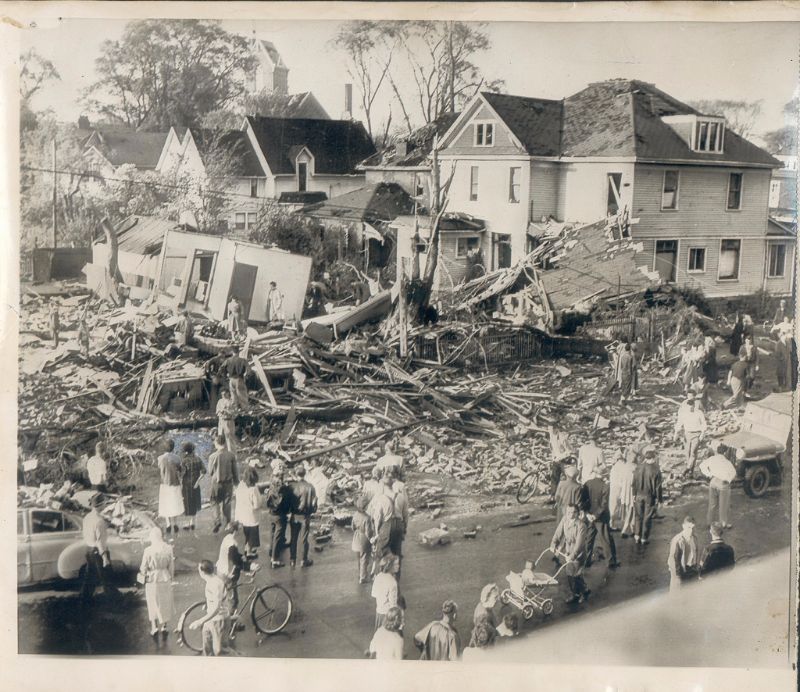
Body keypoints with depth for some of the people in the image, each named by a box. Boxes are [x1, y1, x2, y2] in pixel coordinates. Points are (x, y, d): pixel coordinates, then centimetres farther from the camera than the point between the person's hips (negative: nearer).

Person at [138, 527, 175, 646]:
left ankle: (155, 628, 13)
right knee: (166, 604, 18)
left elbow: (143, 568, -11)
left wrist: (143, 574, 12)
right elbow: (171, 565, -2)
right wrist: (171, 577, 14)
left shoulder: (148, 551, -19)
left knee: (154, 605, 14)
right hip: (165, 579, 2)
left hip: (152, 579, -2)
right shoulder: (168, 548, -11)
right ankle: (165, 627, 26)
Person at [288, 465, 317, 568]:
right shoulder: (310, 487, -15)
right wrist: (312, 510, 8)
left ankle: (293, 560, 20)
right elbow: (314, 502, -10)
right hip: (305, 516, -1)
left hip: (294, 516, 2)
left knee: (293, 539, 14)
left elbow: (287, 501, -3)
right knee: (304, 540, 10)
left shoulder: (291, 486, -10)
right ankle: (304, 561, 17)